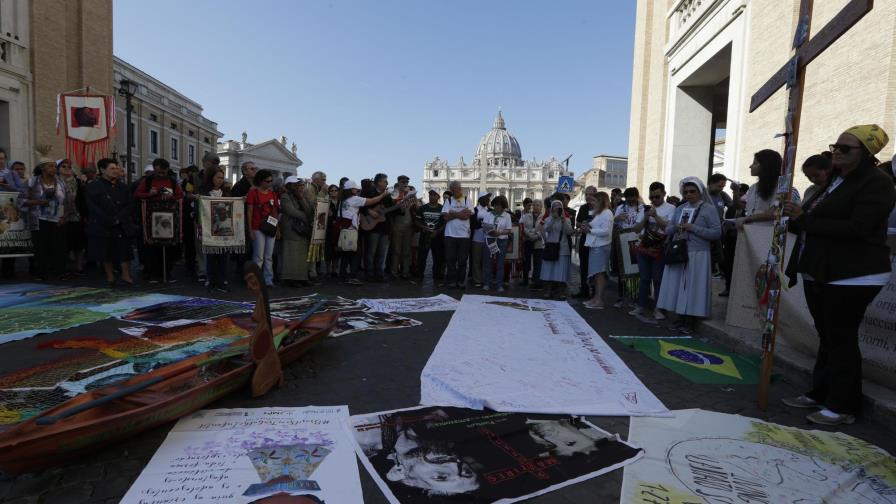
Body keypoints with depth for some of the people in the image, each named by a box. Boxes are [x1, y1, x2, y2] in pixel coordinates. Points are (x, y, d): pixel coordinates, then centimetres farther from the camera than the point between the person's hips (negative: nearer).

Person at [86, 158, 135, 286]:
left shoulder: (122, 186, 11)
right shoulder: (93, 187, 0)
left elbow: (129, 205, 6)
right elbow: (93, 207, -6)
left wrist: (119, 218, -8)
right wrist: (110, 220, -12)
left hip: (122, 226, 2)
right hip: (102, 227, -2)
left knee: (124, 251, -1)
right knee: (106, 252, 3)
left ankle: (126, 275, 3)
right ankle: (110, 277, 11)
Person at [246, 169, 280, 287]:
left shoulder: (273, 193, 14)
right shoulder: (253, 192, -1)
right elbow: (249, 212, -3)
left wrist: (278, 229, 12)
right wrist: (250, 230, -8)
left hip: (271, 228, 5)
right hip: (258, 228, -5)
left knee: (269, 257, 8)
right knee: (259, 257, -4)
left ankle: (268, 280, 14)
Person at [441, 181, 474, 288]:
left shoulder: (467, 200, 6)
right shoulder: (448, 200, 7)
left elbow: (467, 215, -10)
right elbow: (445, 217, -5)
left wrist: (453, 213, -7)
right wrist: (460, 214, -8)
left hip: (464, 235, 0)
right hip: (450, 234, 0)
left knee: (462, 259, 4)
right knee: (450, 259, 1)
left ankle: (461, 280, 15)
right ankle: (451, 280, 11)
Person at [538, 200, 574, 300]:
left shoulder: (566, 219, 6)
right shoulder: (548, 219, 8)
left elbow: (569, 232, -7)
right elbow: (545, 229, -12)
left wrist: (564, 220, -15)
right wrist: (553, 217, -14)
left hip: (562, 248, -1)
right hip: (551, 247, 1)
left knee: (561, 271, -4)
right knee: (550, 270, 4)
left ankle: (561, 292, 1)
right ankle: (550, 291, 13)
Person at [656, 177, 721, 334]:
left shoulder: (709, 209, -1)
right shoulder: (680, 209, 15)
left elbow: (717, 233, -10)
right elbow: (667, 230, 14)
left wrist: (693, 228, -16)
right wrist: (675, 227, -8)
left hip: (697, 255, -5)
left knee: (693, 287, -1)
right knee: (677, 286, 5)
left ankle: (690, 322, 7)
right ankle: (681, 319, 14)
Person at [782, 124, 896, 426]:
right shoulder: (835, 181, 17)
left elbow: (857, 228, -22)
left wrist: (803, 219, -20)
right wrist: (794, 219, -1)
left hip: (853, 276, -9)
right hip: (820, 273, 9)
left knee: (842, 338, -3)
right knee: (827, 336, 14)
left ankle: (844, 406, 9)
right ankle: (821, 393, 25)